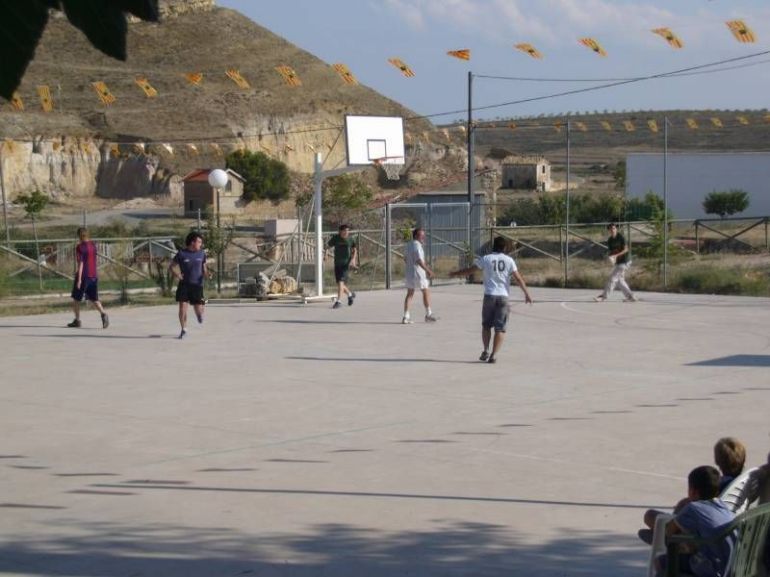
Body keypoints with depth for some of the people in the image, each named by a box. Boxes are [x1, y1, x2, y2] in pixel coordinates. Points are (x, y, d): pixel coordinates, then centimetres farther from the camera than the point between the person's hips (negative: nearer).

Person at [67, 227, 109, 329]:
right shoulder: (93, 245, 8)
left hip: (83, 276, -6)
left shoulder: (80, 247, -11)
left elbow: (80, 263, -17)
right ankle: (103, 314, -17)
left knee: (76, 299, 10)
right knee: (94, 299, 8)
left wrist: (79, 279, -18)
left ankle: (77, 320, 13)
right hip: (94, 276, 6)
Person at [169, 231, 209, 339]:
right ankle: (184, 329, 6)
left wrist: (206, 274, -9)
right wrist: (176, 274, -16)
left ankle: (200, 314, 38)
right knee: (182, 306, -10)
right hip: (184, 284, -1)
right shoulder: (181, 254, -4)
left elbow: (204, 268, 13)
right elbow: (171, 267, 3)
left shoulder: (201, 253, 4)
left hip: (197, 285, 1)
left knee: (198, 309, -2)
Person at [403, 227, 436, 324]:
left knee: (409, 294, 8)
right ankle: (428, 314, 15)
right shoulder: (417, 246, -17)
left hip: (408, 273, 8)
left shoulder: (409, 246, 12)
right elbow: (419, 261, -24)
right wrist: (428, 270, -18)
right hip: (418, 273, -8)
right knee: (426, 292, 7)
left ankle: (406, 317, 0)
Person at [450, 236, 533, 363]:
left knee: (486, 325, 16)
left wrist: (454, 274, 18)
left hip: (489, 296, 0)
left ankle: (486, 350, 6)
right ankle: (494, 354, -7)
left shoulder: (486, 259, 0)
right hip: (503, 296, 0)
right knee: (500, 328, 2)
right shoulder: (509, 260, 2)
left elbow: (468, 270, 4)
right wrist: (527, 294, 7)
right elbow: (518, 278, 1)